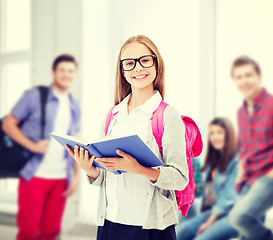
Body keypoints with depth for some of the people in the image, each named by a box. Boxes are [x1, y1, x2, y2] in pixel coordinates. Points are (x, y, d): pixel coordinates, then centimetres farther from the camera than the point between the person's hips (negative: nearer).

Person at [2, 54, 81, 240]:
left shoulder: (74, 107, 14)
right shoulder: (34, 96, 0)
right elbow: (8, 124, -2)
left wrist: (77, 175, 9)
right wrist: (32, 145, -15)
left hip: (61, 179, 4)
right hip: (35, 175, -4)